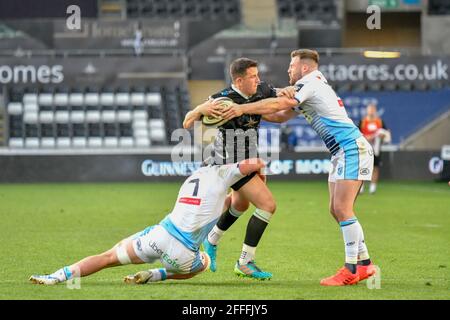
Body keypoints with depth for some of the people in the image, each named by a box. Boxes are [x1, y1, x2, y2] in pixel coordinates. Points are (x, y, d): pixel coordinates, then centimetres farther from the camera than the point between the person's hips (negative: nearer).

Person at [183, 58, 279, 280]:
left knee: (240, 205, 29)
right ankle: (245, 263, -9)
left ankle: (212, 241, 52)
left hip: (248, 159, 9)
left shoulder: (261, 90, -8)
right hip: (231, 163, -9)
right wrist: (201, 109, -42)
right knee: (267, 205, -15)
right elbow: (187, 124, -20)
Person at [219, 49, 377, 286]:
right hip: (342, 153, 10)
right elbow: (281, 116, 22)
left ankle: (352, 269, -13)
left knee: (342, 209, -13)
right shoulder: (309, 88, 21)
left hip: (353, 149, -10)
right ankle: (364, 264, 12)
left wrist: (242, 109, -17)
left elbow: (278, 104, -19)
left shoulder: (311, 83, -9)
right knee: (337, 210, 8)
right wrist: (252, 113, 11)